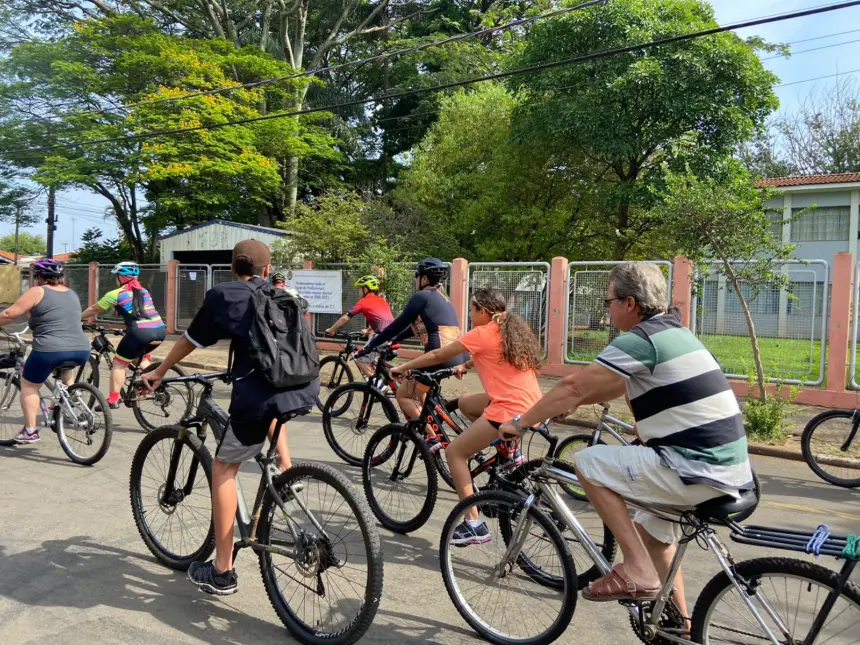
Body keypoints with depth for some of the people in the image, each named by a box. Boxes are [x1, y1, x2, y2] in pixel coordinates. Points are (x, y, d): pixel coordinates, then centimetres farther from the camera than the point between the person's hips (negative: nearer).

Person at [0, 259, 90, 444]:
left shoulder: (37, 292, 0)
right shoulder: (72, 294, 19)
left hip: (50, 350, -5)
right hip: (82, 350, 6)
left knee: (28, 385, 15)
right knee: (66, 365, 38)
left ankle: (30, 431, 14)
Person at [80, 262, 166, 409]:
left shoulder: (115, 294, 6)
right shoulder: (143, 291, 22)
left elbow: (93, 309, 17)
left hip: (141, 333, -6)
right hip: (160, 331, 6)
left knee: (118, 364, 8)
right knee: (139, 357, 31)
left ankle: (113, 400, 6)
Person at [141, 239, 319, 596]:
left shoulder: (222, 295, 9)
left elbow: (189, 341, 18)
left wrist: (158, 372, 34)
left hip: (259, 396, -5)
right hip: (306, 391, 5)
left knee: (223, 469, 12)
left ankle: (222, 572, 15)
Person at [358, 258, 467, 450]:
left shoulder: (421, 296, -3)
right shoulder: (441, 298, 23)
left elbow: (398, 325, -3)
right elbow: (414, 326, 31)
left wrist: (369, 346, 5)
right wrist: (392, 341, 38)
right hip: (460, 357, 9)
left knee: (403, 395, 5)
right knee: (418, 390, 26)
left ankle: (432, 438, -3)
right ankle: (433, 432, 22)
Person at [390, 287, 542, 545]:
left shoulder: (481, 334, -7)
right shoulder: (513, 329, 15)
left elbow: (437, 355, 1)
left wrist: (403, 367, 13)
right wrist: (464, 366, 39)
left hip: (510, 410, -9)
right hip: (532, 405, 9)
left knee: (454, 452, 3)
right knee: (465, 402, 26)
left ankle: (474, 525, 0)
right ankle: (508, 449, 17)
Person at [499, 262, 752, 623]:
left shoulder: (639, 340, -14)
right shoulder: (672, 332, 15)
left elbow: (573, 386, -11)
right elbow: (619, 386, 25)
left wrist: (521, 422, 1)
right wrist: (569, 404, 29)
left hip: (697, 470, -10)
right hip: (730, 471, 10)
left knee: (589, 464, -2)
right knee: (651, 532, 27)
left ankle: (637, 571, 1)